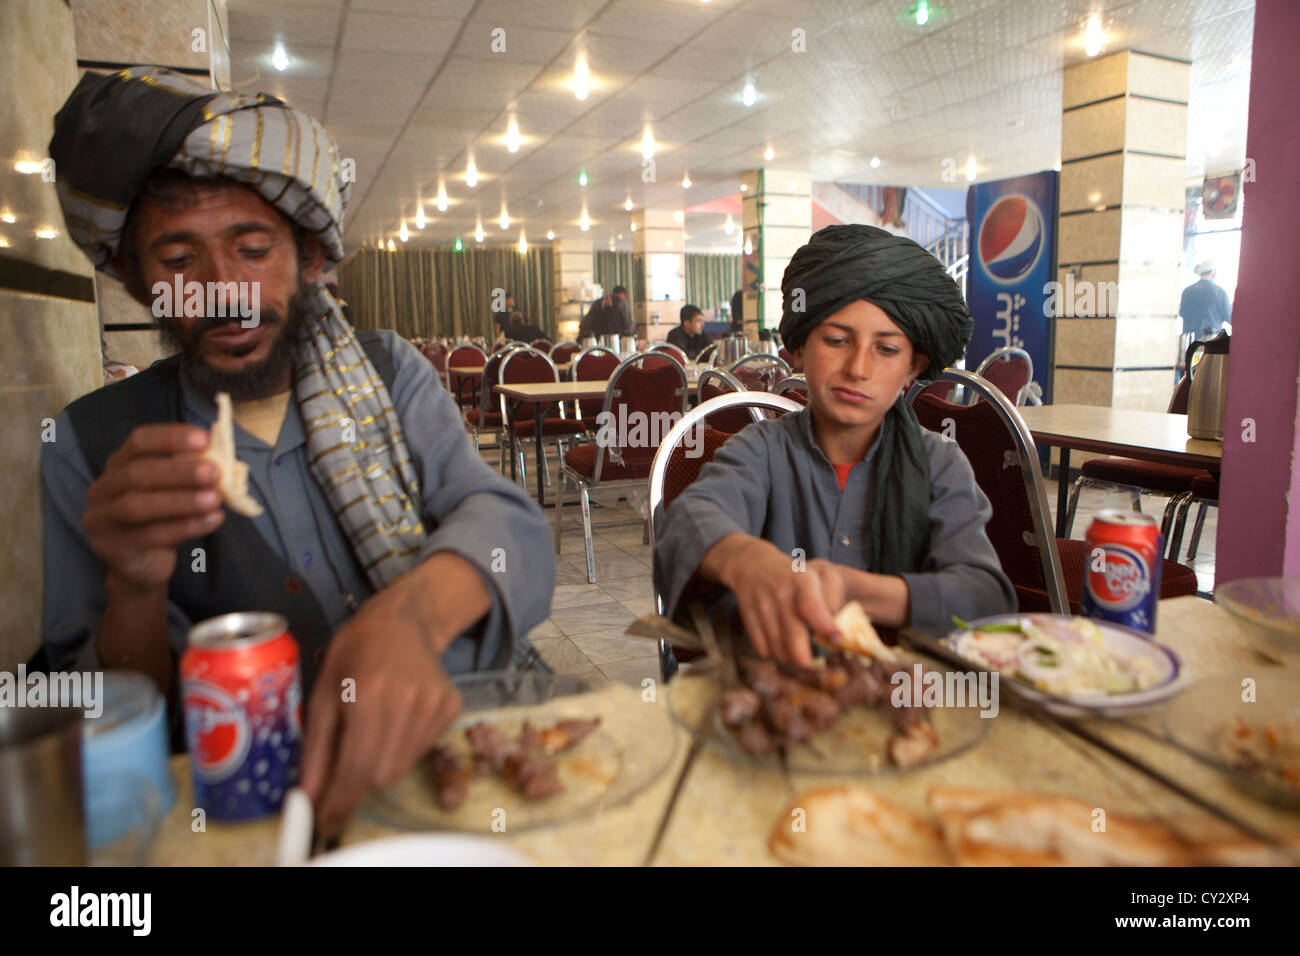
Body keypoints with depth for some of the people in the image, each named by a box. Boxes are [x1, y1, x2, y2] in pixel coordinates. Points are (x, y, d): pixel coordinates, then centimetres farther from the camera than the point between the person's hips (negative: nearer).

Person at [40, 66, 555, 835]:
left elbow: (509, 526, -13)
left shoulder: (389, 373, 3)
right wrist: (135, 590, -22)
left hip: (444, 730, 1)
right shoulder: (90, 448, 0)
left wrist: (408, 614, -34)